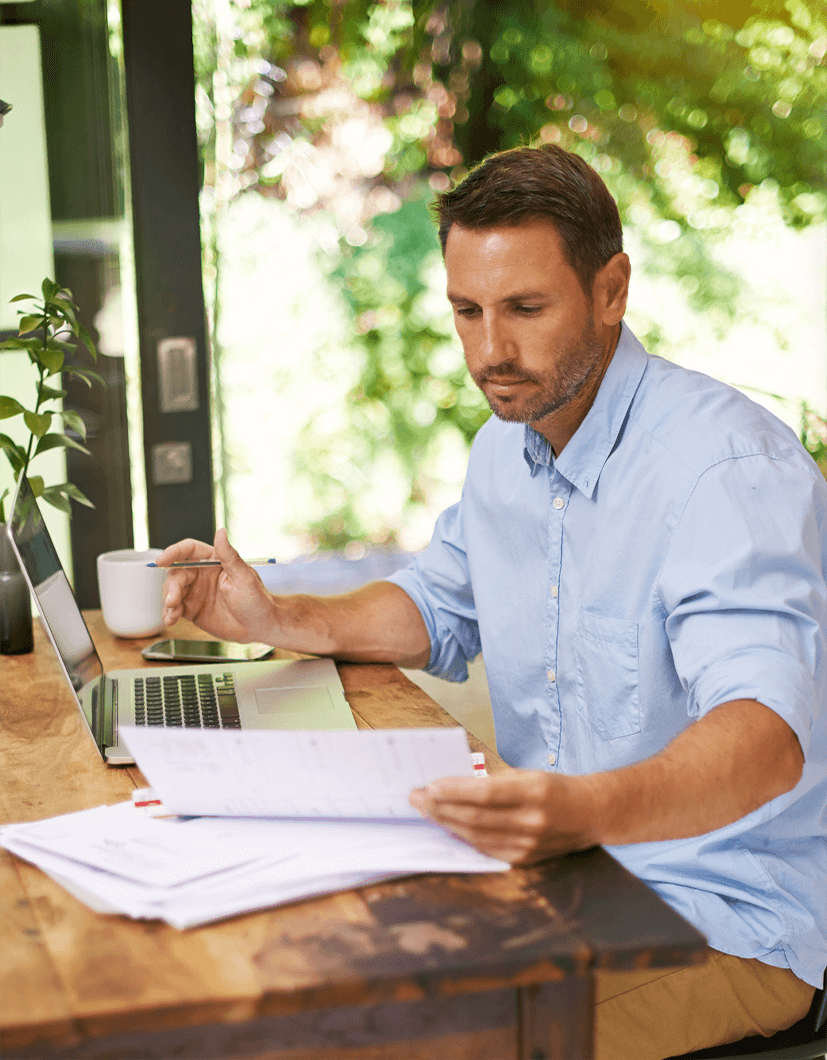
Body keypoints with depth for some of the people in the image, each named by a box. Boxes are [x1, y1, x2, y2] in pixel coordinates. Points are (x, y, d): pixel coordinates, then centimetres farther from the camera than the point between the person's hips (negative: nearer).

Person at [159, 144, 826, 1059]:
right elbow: (438, 611, 21)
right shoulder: (508, 446, 6)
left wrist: (588, 810, -55)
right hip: (559, 862, 8)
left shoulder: (731, 465, -22)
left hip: (728, 918, -7)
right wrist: (276, 620, 4)